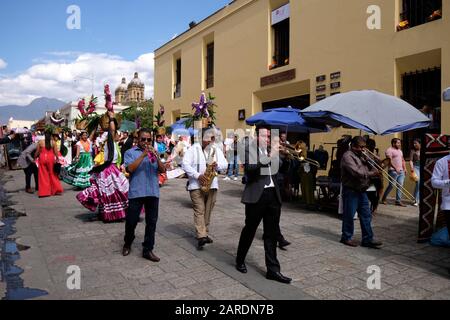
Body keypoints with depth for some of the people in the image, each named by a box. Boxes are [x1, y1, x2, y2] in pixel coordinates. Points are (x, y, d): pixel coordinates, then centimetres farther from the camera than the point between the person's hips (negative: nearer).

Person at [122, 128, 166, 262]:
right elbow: (130, 169, -13)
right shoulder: (130, 152, 4)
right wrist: (143, 155, -17)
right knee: (131, 221, 6)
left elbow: (163, 170, 5)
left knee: (151, 222, 4)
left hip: (153, 193, 4)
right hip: (136, 193, -3)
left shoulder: (154, 153, 16)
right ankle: (127, 244, 32)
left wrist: (156, 157, -12)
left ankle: (147, 250, 14)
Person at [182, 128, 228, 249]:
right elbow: (185, 164, -9)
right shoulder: (194, 149, -1)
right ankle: (201, 237, -12)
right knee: (199, 210, -9)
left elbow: (225, 164, 10)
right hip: (196, 185, -4)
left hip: (212, 185, 4)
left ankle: (204, 234, 21)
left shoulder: (217, 150, 13)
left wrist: (217, 165, -13)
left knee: (208, 211, 9)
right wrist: (197, 175, -18)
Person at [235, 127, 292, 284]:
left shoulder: (271, 151, 14)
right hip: (256, 195, -5)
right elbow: (249, 167, -20)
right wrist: (268, 157, -23)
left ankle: (273, 269, 16)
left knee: (272, 233, 8)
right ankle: (240, 260, 30)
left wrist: (279, 154, -5)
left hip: (273, 195, 5)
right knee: (249, 230, 9)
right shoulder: (249, 149, -3)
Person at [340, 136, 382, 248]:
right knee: (349, 215, 3)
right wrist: (371, 173, -17)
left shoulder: (360, 156, 15)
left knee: (366, 216, 8)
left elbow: (367, 168, 16)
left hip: (361, 191, 9)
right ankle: (346, 238, 17)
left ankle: (367, 239, 14)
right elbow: (356, 172, -25)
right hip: (351, 191, -9)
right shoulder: (348, 156, -14)